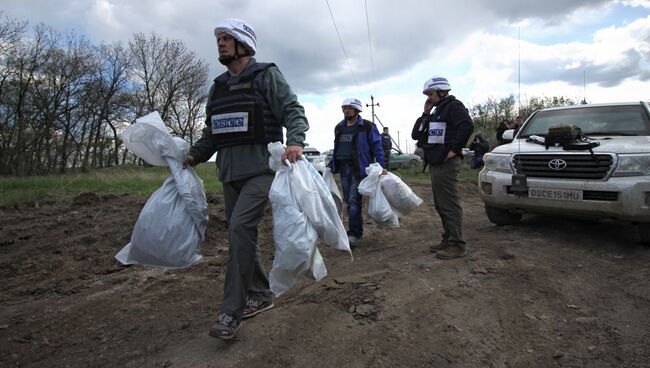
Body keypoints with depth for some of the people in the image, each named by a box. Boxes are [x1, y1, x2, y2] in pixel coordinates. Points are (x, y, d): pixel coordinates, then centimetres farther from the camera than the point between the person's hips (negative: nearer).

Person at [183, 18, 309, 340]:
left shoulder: (266, 76, 0)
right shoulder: (218, 86, 18)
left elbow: (293, 111, -8)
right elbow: (211, 132, 24)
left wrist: (295, 142, -26)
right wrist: (193, 156, 12)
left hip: (260, 169, -7)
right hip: (229, 172, 7)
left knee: (240, 227, -19)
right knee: (241, 233, 9)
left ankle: (231, 311, -9)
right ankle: (261, 294, 25)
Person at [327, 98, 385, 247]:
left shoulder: (367, 127, -2)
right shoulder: (339, 128, 16)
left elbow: (377, 147, -5)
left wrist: (382, 166, -13)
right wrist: (330, 165, 18)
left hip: (359, 169, -6)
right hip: (344, 168, 6)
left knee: (354, 201, -12)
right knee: (348, 201, 9)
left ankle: (354, 234, -7)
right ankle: (357, 231, 20)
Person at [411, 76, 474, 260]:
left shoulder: (453, 106, -5)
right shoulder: (436, 112, 24)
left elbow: (467, 125, -24)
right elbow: (416, 135, 19)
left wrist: (454, 149, -22)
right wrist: (425, 114, 11)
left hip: (446, 163, -10)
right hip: (435, 163, 10)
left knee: (450, 204, -9)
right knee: (441, 205, 14)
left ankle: (457, 245, -4)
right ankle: (448, 239, 24)